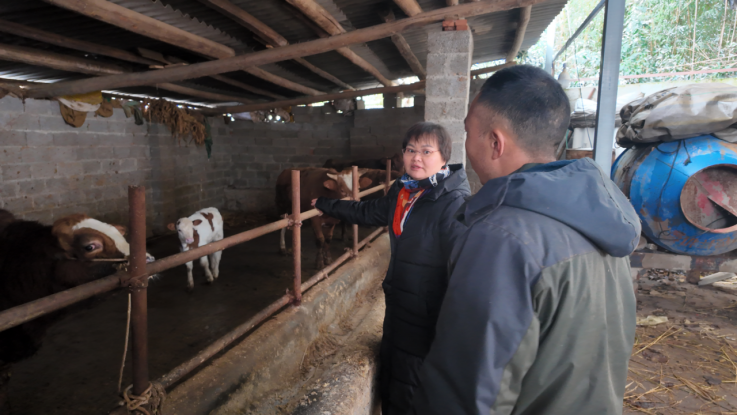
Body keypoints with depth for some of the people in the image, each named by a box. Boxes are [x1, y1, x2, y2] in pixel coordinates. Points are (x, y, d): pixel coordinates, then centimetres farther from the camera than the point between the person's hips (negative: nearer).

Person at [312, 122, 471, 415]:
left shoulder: (454, 203, -21)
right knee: (387, 387, 24)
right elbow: (367, 212, 21)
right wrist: (325, 205, 30)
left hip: (426, 322, -7)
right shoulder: (402, 192, 4)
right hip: (397, 308, 8)